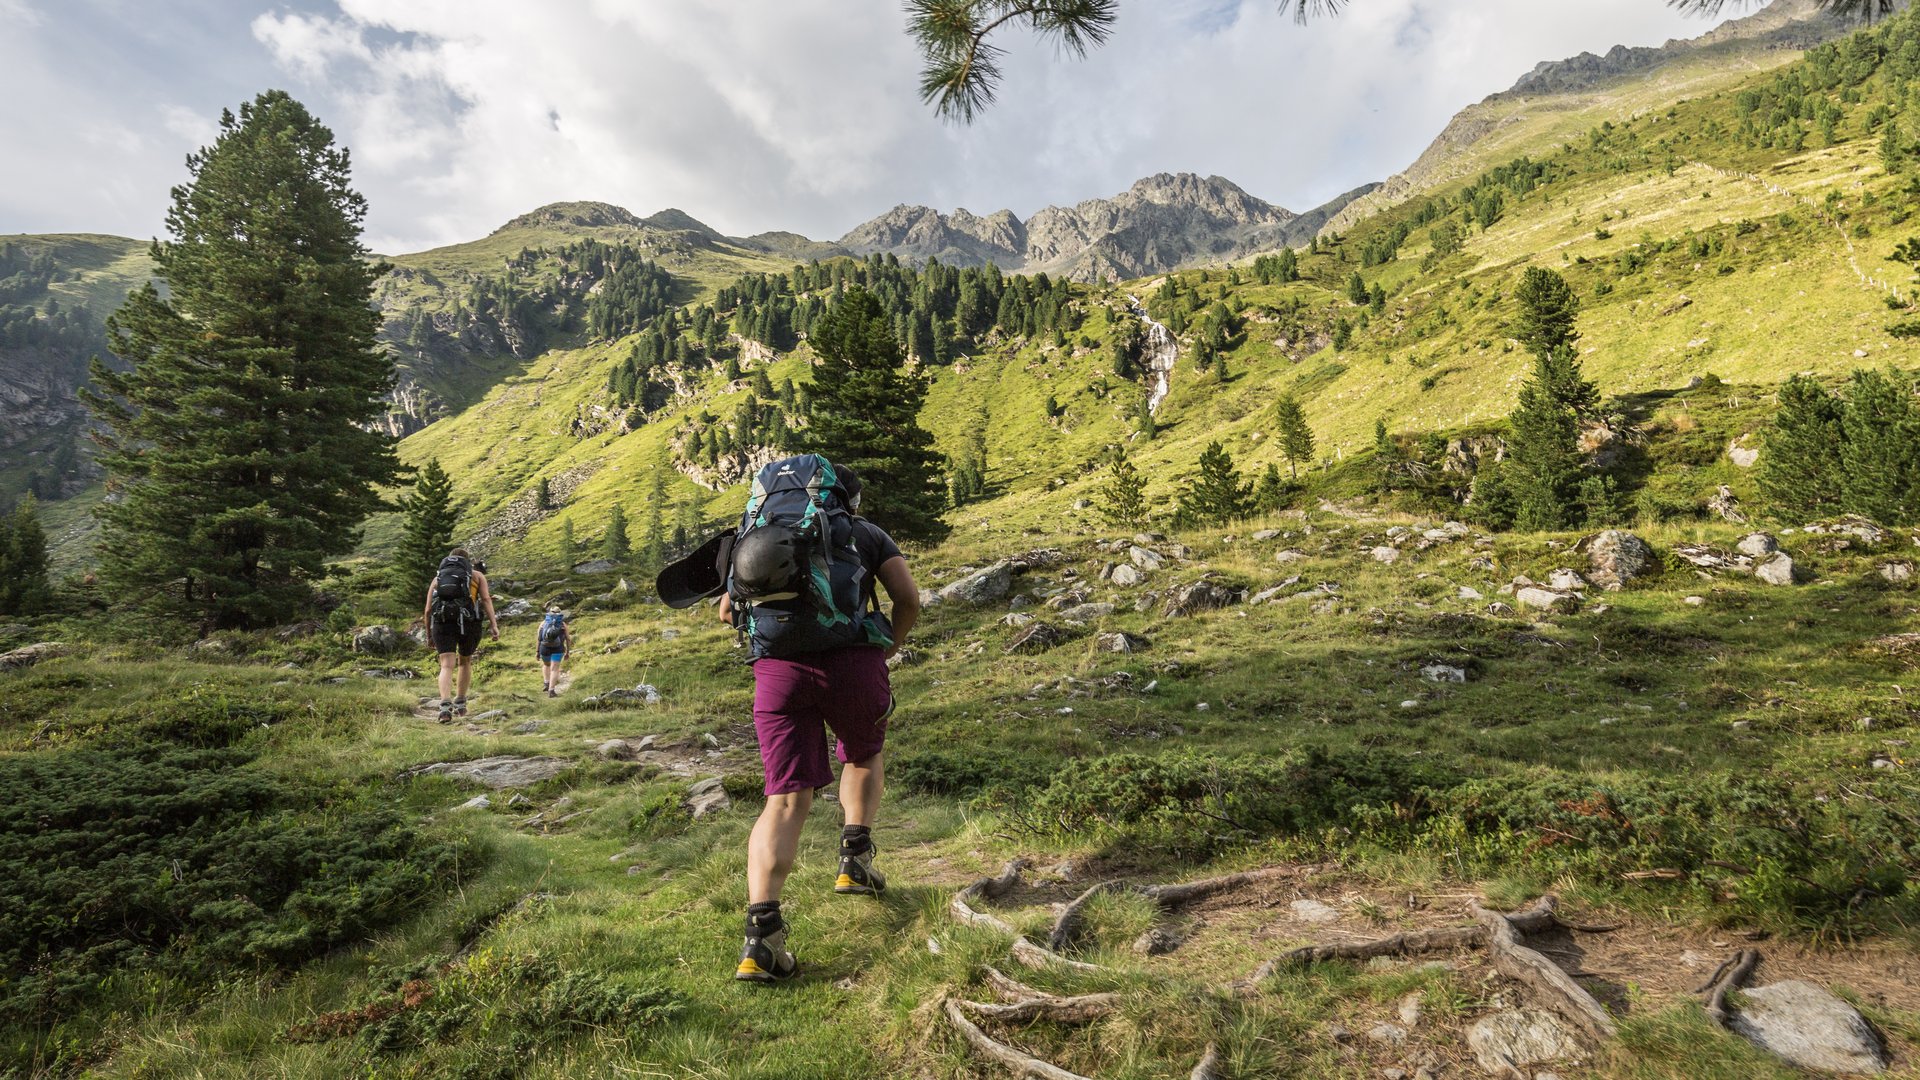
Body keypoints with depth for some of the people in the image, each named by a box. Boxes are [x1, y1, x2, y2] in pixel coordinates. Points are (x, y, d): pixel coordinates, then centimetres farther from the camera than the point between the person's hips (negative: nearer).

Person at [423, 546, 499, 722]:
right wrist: (494, 624, -5)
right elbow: (486, 599, 2)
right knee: (465, 662, 20)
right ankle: (460, 703, 24)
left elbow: (428, 610, 17)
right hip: (468, 622, -1)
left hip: (442, 622, 1)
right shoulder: (477, 575, 18)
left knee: (447, 666, -4)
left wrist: (428, 634, 27)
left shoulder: (437, 578, 24)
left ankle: (445, 706, -24)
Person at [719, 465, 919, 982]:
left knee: (787, 798, 2)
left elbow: (728, 610, 22)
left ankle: (761, 931, -12)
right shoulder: (868, 533, 18)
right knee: (864, 754, 29)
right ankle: (855, 858, 18)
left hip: (777, 668, 2)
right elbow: (908, 598, 5)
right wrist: (890, 646, 22)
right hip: (851, 660, -1)